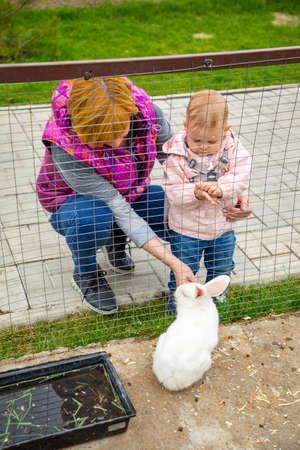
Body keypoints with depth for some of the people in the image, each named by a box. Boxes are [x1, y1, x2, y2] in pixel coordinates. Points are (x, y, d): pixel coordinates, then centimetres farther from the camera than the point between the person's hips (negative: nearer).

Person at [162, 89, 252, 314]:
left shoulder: (232, 148, -12)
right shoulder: (176, 155, -19)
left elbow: (242, 175, -20)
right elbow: (173, 192, -22)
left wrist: (221, 188, -38)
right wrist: (196, 193, -40)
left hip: (222, 226, 3)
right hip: (186, 228, -3)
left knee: (222, 269, 24)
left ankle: (216, 297, 52)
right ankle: (178, 302, 38)